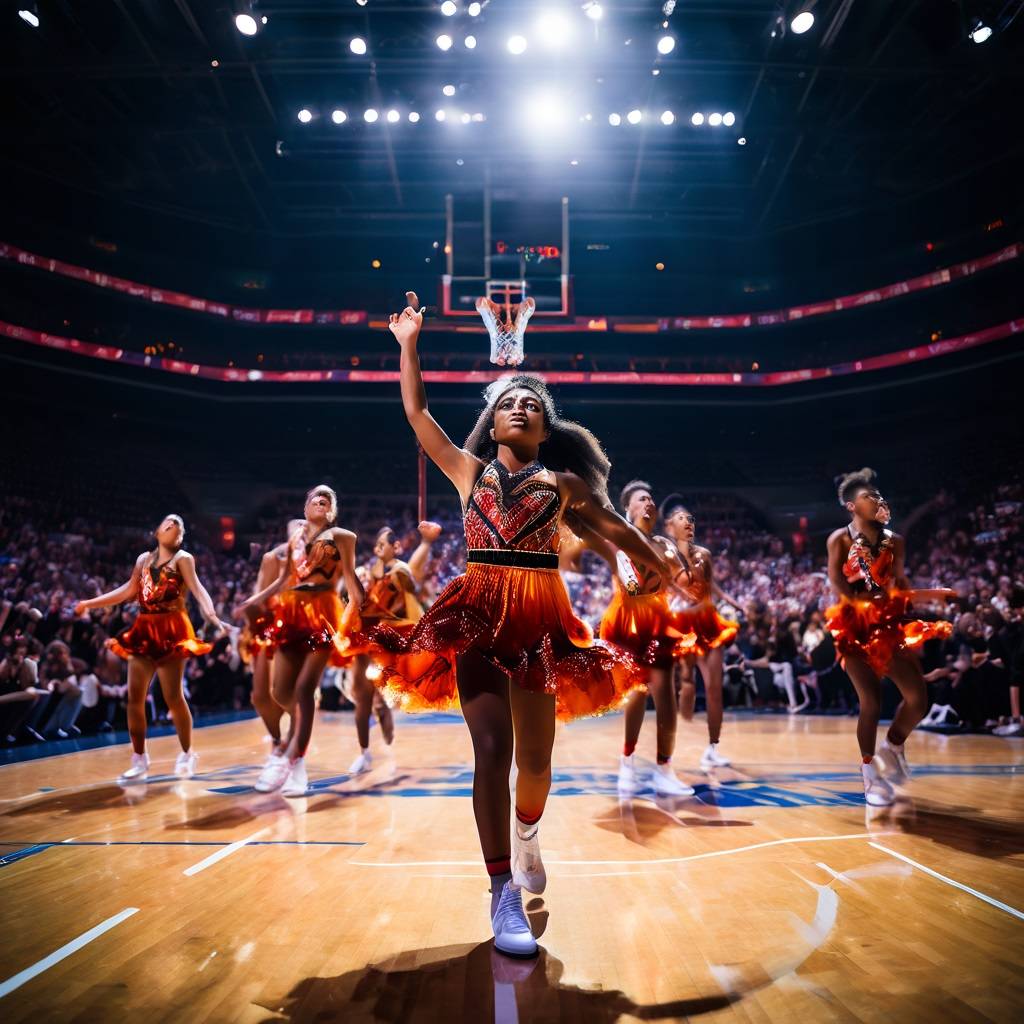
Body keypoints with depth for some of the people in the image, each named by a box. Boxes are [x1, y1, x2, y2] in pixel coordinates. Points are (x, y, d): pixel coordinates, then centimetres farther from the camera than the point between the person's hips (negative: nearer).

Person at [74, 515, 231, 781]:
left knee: (173, 696, -4)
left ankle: (187, 754, 14)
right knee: (134, 697, 2)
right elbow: (129, 591, 21)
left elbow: (197, 589, -13)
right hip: (143, 631, 5)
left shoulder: (183, 558, 1)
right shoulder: (143, 559, 17)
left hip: (170, 631, -5)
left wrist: (212, 617, -30)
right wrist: (90, 603, 23)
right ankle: (139, 759, 14)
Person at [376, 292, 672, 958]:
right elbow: (417, 413, 12)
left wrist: (666, 569, 13)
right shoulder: (469, 469, 12)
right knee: (492, 749, -11)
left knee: (535, 757, 8)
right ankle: (505, 894, -6)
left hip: (541, 618, 1)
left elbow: (613, 526, 15)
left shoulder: (564, 482, 11)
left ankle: (526, 837, 41)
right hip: (477, 616, -1)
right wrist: (409, 344, 11)